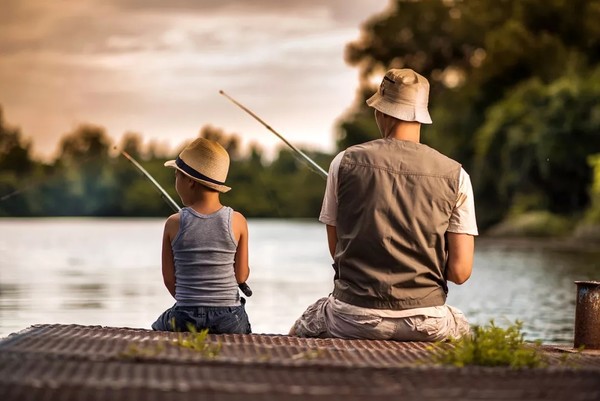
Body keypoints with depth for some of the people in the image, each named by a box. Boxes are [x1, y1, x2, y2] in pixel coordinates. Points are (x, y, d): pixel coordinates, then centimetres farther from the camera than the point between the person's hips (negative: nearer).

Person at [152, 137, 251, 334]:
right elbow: (242, 276, 2)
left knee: (157, 328, 29)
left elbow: (169, 278, 0)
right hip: (230, 321, 1)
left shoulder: (174, 223, -7)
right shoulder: (237, 222, -5)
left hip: (186, 318, -1)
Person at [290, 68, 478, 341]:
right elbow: (460, 271, -7)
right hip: (425, 323, 1)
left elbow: (336, 248, 6)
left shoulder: (346, 163, -3)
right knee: (464, 332, 36)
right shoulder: (455, 175, -5)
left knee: (298, 334, 32)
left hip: (354, 317, 0)